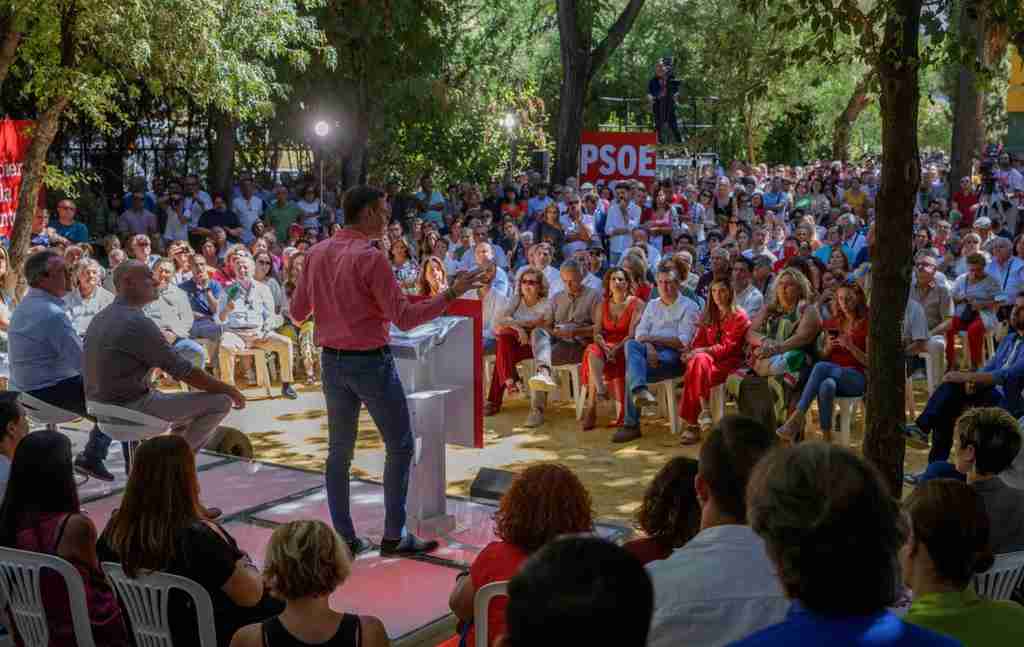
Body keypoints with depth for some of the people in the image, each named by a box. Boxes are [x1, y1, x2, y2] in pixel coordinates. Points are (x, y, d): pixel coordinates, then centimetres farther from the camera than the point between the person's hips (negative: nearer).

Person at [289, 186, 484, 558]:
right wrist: (452, 294, -16)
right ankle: (394, 536, 7)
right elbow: (404, 318, -19)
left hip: (332, 361, 7)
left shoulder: (317, 253, 4)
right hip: (371, 362, -7)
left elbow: (297, 312, 10)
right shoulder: (370, 258, -16)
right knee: (400, 446, 5)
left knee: (339, 451, 12)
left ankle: (344, 538, 14)